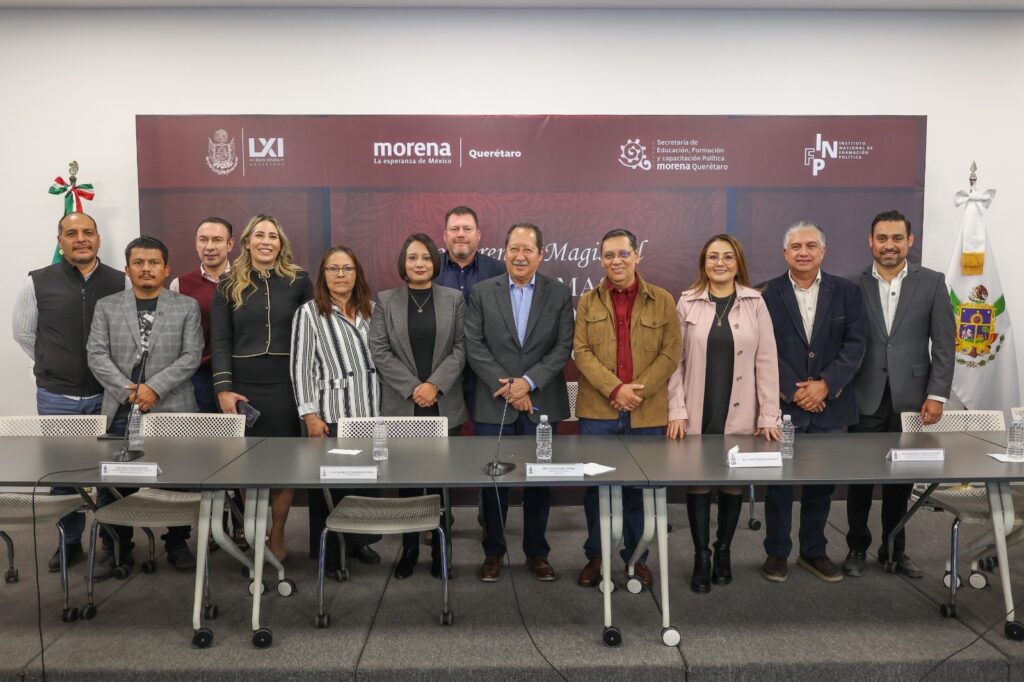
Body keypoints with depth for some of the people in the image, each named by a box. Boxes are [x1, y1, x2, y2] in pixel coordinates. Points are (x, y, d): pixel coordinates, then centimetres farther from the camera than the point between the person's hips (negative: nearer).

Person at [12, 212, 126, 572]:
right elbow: (23, 332, 10)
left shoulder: (121, 283, -2)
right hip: (56, 397, 1)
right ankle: (70, 541, 27)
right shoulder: (38, 283, -1)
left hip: (108, 395, 0)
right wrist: (52, 366, 7)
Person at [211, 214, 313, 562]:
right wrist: (223, 388, -7)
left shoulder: (299, 281, 3)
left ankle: (277, 535, 18)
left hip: (287, 385, 0)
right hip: (243, 385, 1)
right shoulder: (229, 284, 5)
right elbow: (220, 340, 2)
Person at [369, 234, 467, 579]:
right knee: (406, 480, 6)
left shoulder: (454, 299, 6)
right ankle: (409, 548, 19)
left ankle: (440, 549, 17)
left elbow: (461, 348, 0)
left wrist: (435, 385, -12)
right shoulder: (385, 300, 5)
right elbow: (379, 351, -2)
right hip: (402, 405, 0)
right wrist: (413, 388, -11)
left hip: (444, 405, 0)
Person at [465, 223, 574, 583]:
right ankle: (493, 551, 24)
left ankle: (536, 552, 25)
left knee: (539, 481, 9)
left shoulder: (560, 293, 2)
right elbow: (474, 346, -4)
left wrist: (528, 382, -15)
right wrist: (506, 386, -12)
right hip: (493, 404, 0)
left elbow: (563, 347, -4)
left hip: (542, 403, 0)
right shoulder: (482, 292, 2)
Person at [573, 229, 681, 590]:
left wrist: (638, 391, -12)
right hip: (598, 411, 1)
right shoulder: (588, 301, 7)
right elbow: (581, 352, -2)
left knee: (640, 487, 8)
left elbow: (670, 353, -1)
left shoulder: (662, 300, 5)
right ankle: (595, 555, 22)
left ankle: (637, 557, 23)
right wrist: (615, 389, -15)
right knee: (596, 485, 8)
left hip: (647, 413, 0)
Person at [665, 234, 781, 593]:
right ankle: (701, 556, 15)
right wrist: (676, 410, -6)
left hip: (740, 414, 0)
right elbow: (676, 360, 1)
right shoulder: (687, 302, 1)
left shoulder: (755, 303, 1)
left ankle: (724, 550, 27)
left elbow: (766, 361, 0)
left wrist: (769, 415, -5)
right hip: (697, 413, 0)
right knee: (697, 483, 4)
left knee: (733, 483, 10)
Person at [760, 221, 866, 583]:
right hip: (781, 404, -2)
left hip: (829, 405, 2)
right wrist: (793, 391, -13)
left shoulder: (846, 291, 5)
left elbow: (855, 344, -1)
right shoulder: (766, 293, -1)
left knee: (821, 483, 11)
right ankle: (777, 552, 21)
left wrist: (825, 385, -13)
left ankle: (814, 551, 27)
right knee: (779, 483, 6)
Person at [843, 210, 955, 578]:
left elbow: (944, 344, 0)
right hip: (865, 399, 0)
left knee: (901, 479, 11)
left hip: (911, 399, 0)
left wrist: (937, 395, -7)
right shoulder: (854, 286, 1)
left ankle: (895, 549, 27)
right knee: (860, 479, 8)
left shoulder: (932, 282, 2)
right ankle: (858, 548, 24)